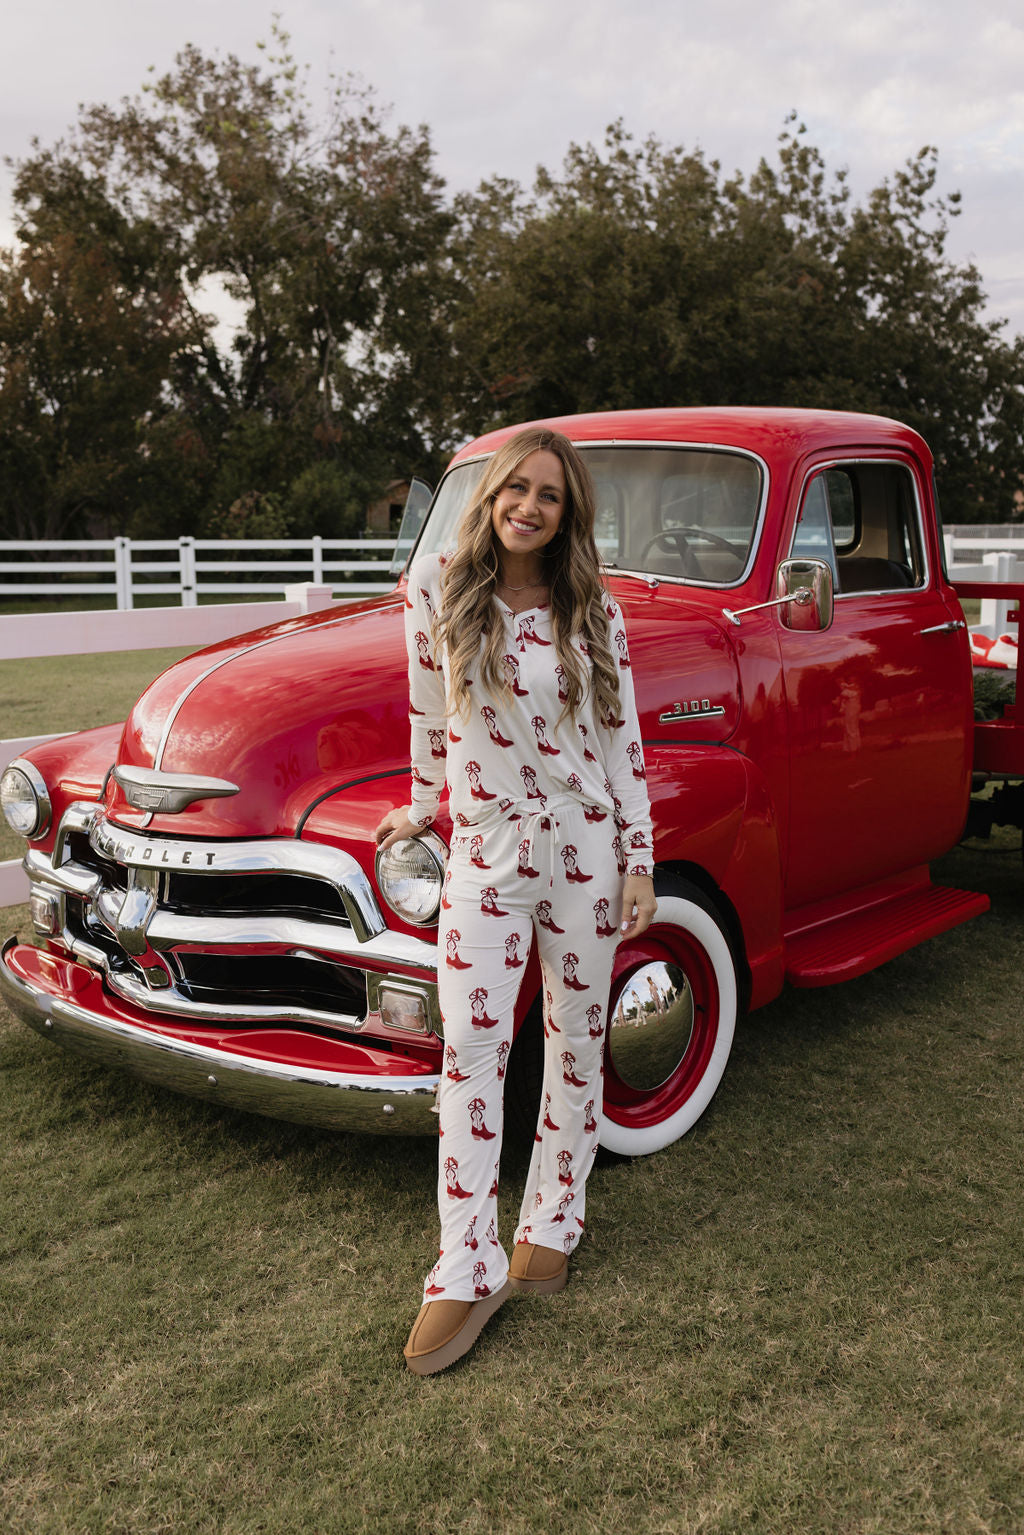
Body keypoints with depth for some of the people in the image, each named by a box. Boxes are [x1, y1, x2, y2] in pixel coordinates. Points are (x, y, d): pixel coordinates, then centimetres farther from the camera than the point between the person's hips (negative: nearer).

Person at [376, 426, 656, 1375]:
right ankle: (467, 1271, 5)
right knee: (470, 1056, -3)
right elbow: (429, 708, 9)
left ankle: (550, 1223, 28)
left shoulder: (593, 613, -2)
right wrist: (424, 805, 18)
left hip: (583, 850, 1)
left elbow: (622, 740, 1)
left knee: (575, 1046, 10)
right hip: (484, 855, -1)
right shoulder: (436, 587, -3)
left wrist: (639, 862, -1)